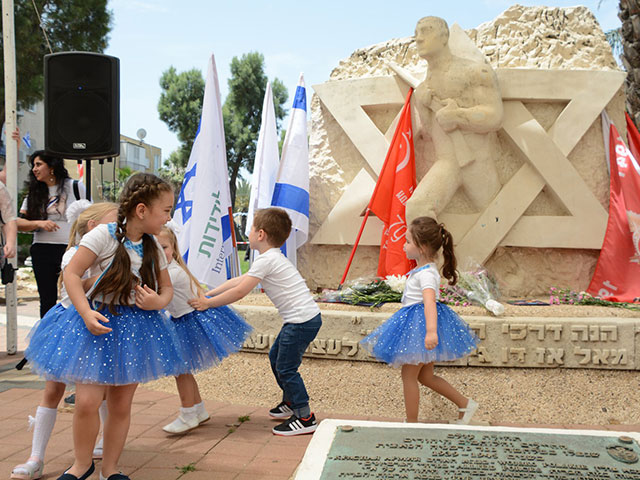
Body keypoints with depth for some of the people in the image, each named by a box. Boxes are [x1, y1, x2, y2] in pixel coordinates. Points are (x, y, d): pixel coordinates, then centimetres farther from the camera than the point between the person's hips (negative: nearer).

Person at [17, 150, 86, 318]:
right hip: (42, 252, 3)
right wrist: (39, 223, -12)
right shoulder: (34, 192, 12)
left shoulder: (75, 187, 2)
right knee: (47, 301, 8)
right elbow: (18, 223, 7)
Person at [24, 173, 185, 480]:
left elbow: (167, 287, 13)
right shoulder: (104, 235, -12)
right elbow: (72, 273, -11)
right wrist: (86, 313, -21)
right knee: (87, 402, -9)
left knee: (121, 405, 9)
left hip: (137, 326, 4)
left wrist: (158, 301, -10)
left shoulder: (153, 247, 4)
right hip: (99, 322, -4)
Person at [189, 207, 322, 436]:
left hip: (302, 320, -10)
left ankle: (305, 418, 1)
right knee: (276, 357, 22)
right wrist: (208, 294, 18)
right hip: (303, 318, 10)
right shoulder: (273, 257, 16)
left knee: (285, 367, -5)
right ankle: (290, 402, 36)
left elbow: (239, 291, -17)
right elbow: (238, 281, 19)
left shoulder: (266, 260, -15)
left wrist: (208, 303, -9)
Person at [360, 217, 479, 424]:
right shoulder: (423, 269, 11)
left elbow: (429, 301, -36)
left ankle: (412, 422, 14)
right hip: (414, 322, 10)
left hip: (420, 324, -10)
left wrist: (431, 330, -49)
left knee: (409, 375, 2)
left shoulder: (427, 273, -21)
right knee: (425, 376, 17)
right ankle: (465, 404, 23)